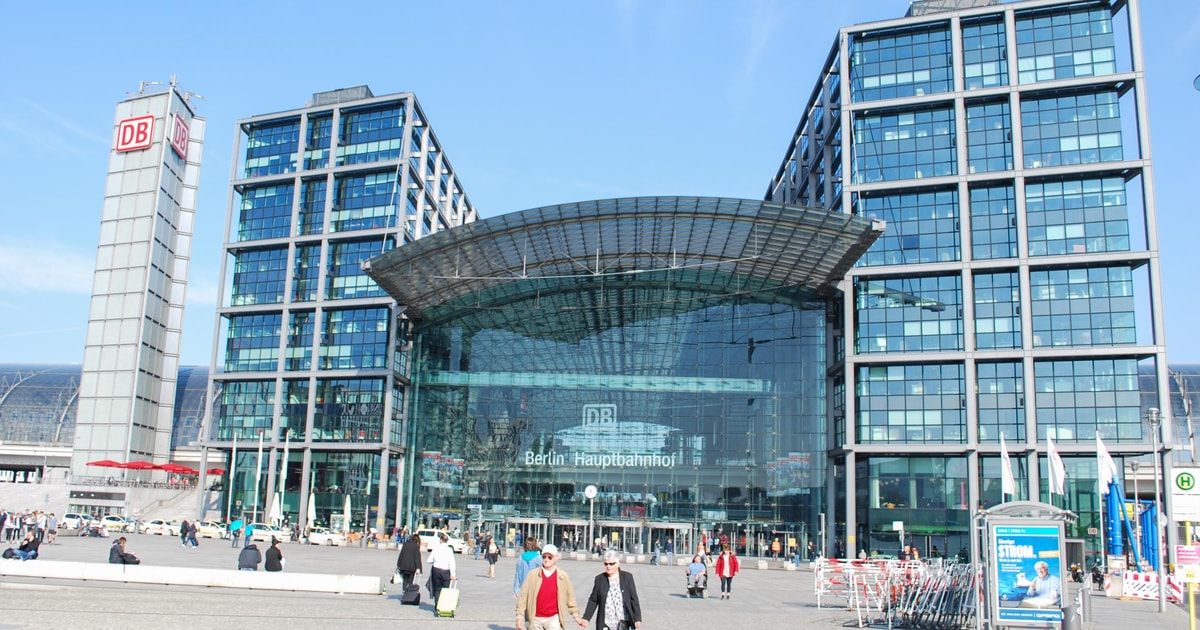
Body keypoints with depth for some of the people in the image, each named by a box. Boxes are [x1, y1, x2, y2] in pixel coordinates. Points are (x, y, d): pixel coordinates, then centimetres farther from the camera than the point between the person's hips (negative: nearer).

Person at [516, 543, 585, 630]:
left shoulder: (563, 576, -1)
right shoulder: (533, 574, -3)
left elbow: (570, 597, 7)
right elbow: (523, 596, -2)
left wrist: (576, 616, 4)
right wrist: (520, 617, -5)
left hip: (553, 619, -1)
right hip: (536, 619, 1)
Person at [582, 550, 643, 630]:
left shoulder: (627, 577, 1)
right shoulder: (600, 578, 4)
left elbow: (634, 599, 1)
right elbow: (593, 600, 6)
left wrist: (637, 619, -3)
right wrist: (586, 618, -1)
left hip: (622, 623, -2)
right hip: (605, 624, 2)